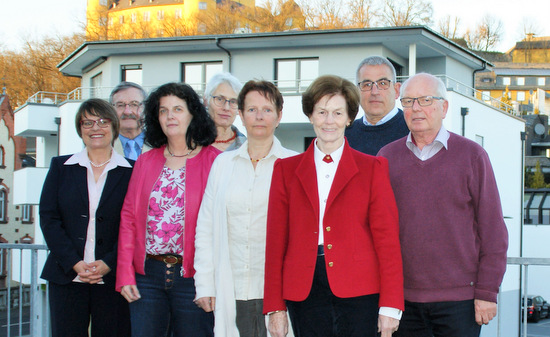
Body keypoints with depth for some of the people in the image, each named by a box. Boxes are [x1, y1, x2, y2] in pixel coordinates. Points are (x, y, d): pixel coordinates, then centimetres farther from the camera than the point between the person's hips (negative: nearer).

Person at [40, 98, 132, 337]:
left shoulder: (130, 171, 4)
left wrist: (108, 264, -12)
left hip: (112, 277, -1)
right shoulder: (61, 167, 10)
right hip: (67, 276, 2)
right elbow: (48, 218, 3)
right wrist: (74, 263, -8)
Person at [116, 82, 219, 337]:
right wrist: (125, 274, 2)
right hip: (147, 274, 4)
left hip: (192, 277, -3)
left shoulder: (214, 161, -1)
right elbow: (128, 217, 10)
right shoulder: (146, 161, 12)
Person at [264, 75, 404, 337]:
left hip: (358, 293, -1)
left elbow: (387, 239, 2)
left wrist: (390, 305, -5)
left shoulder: (372, 168, 7)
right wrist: (275, 307, 3)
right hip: (304, 293, 2)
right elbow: (276, 241, 8)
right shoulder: (286, 170, 11)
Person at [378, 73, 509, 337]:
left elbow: (493, 231, 0)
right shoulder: (387, 157, 7)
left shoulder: (472, 155, 1)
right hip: (403, 300, 2)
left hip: (459, 298, -2)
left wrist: (487, 292, -5)